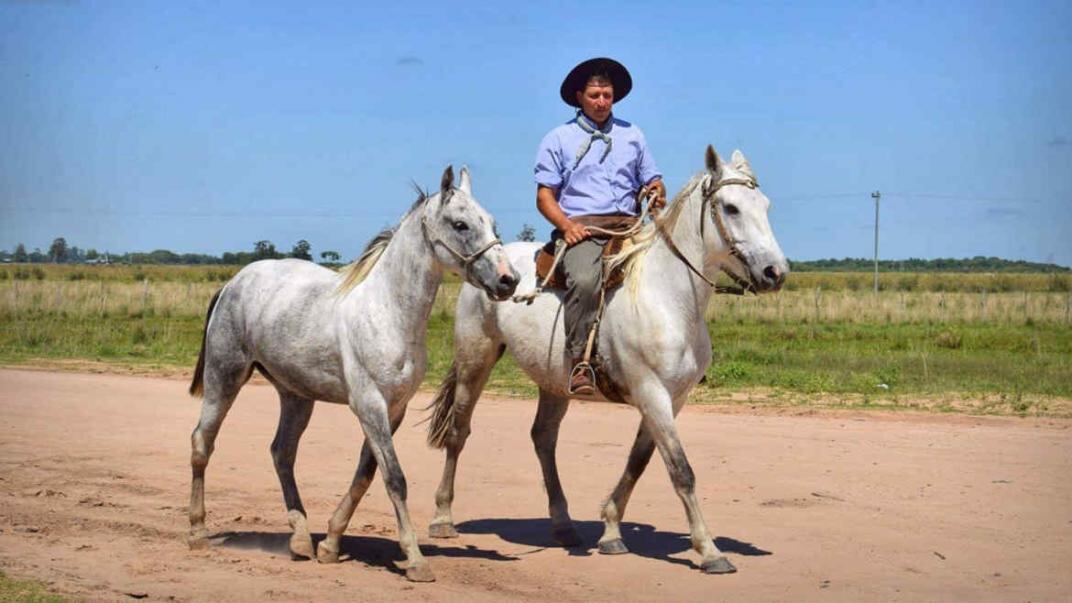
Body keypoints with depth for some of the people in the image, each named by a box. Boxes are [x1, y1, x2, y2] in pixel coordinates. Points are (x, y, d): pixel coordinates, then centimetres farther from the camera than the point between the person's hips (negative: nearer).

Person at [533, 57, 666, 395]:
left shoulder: (632, 136, 22)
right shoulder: (558, 139, 13)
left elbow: (652, 181, 23)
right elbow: (544, 196, 8)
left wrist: (657, 194, -3)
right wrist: (567, 225, -12)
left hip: (627, 225, 3)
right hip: (580, 227, -3)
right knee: (584, 280, -35)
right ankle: (580, 365, -36)